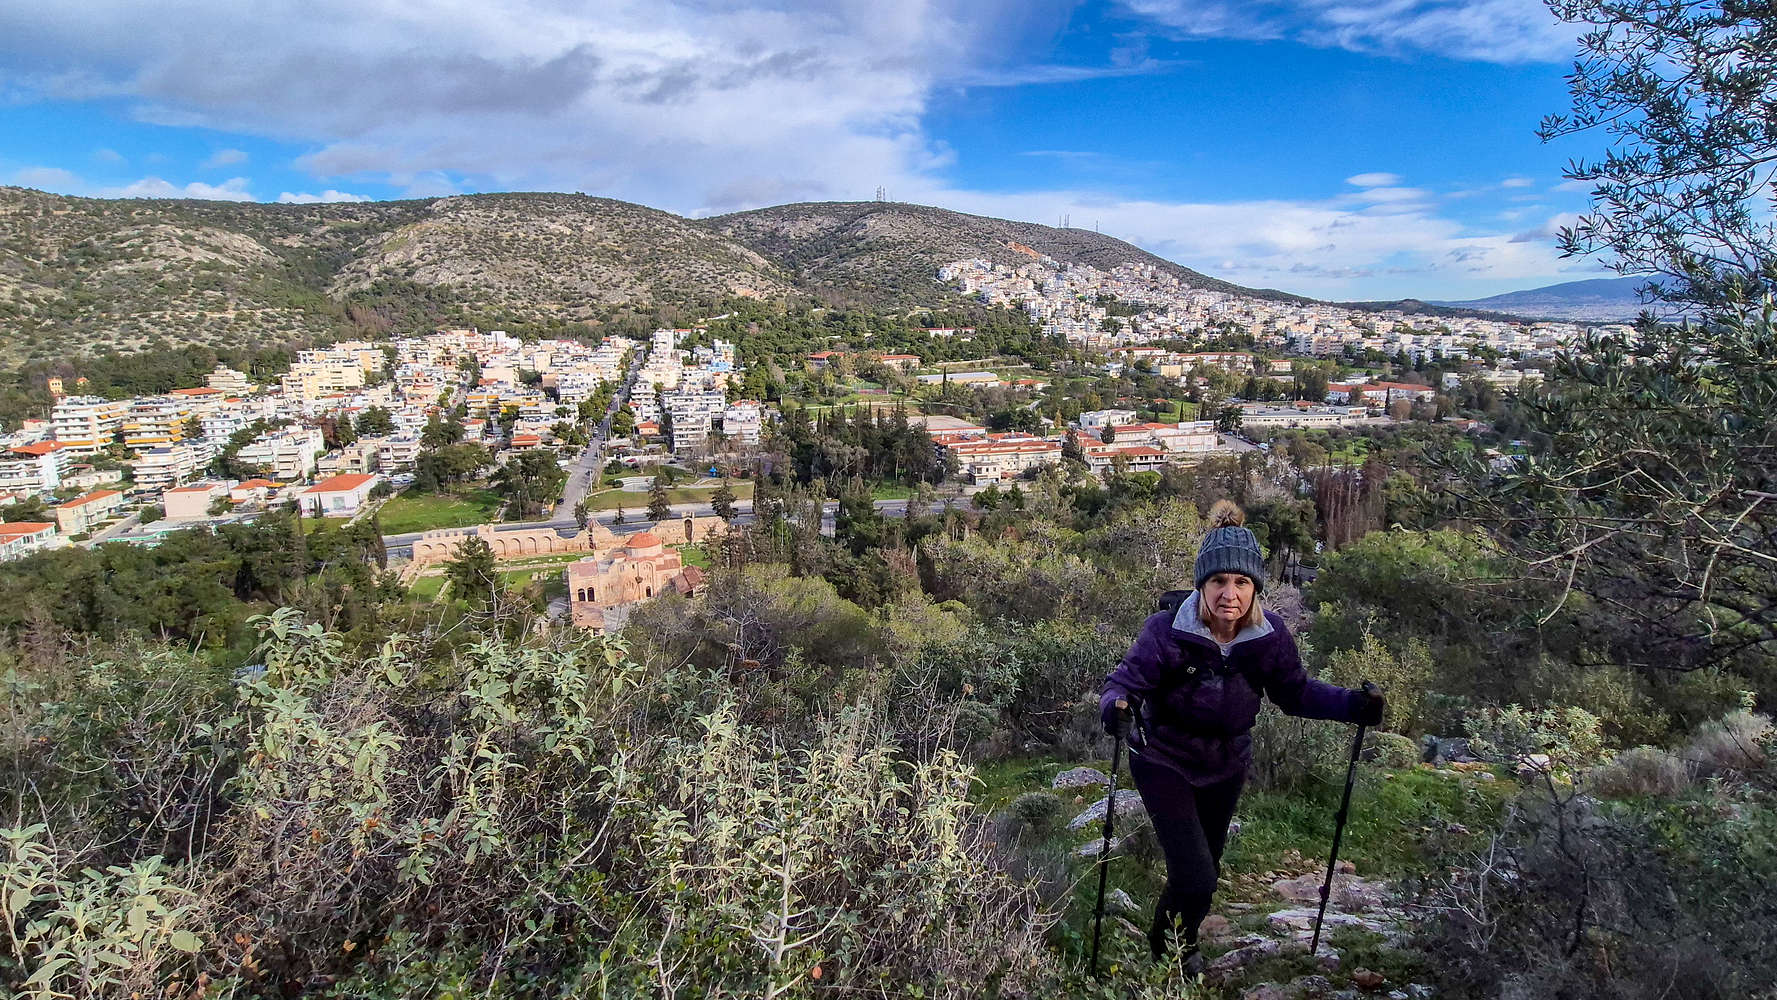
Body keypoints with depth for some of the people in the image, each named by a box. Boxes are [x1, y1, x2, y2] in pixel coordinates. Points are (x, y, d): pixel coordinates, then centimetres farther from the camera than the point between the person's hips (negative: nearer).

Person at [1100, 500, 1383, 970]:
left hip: (1226, 766, 5)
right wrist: (1117, 704, -48)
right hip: (1164, 763, -5)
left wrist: (1351, 704, -20)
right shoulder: (1167, 631, -29)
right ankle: (1170, 950, 24)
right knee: (1196, 877, -11)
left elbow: (1295, 690, -4)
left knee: (1204, 868, 23)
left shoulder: (1269, 635, -17)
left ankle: (1179, 940, 55)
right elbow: (1126, 680, -26)